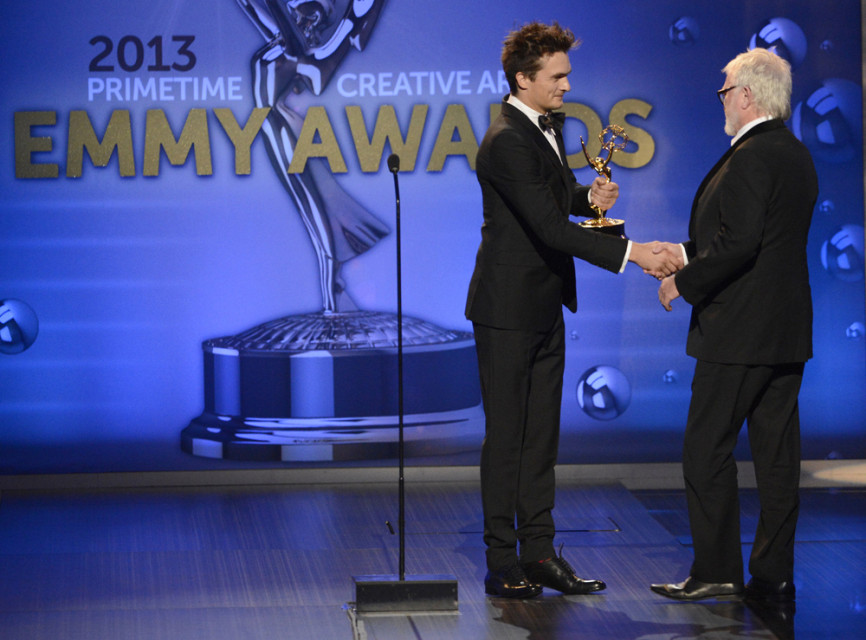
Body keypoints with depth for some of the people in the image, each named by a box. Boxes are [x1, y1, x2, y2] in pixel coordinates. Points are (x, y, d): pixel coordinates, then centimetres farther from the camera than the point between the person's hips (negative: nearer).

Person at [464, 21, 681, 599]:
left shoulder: (546, 129, 11)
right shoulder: (507, 142, -20)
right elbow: (550, 226, -27)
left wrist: (590, 196, 3)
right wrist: (631, 252, -29)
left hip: (545, 308, 9)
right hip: (508, 308, -9)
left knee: (541, 434, 11)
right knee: (506, 436, -3)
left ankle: (540, 553, 16)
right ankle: (503, 564, 3)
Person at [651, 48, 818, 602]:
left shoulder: (750, 157, -16)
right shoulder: (797, 155, 14)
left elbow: (739, 242, -23)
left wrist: (684, 282, -11)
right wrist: (685, 253, 18)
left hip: (740, 330, -9)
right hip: (789, 332, 9)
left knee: (707, 451, -1)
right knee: (777, 455, 8)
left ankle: (717, 570, 2)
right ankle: (773, 576, 11)